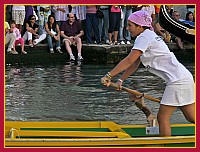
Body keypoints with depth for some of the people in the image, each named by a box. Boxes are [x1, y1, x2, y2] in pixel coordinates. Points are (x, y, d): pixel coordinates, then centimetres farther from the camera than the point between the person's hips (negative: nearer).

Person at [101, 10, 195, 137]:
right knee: (192, 118, 14)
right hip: (184, 78, 10)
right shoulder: (148, 36, 18)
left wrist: (109, 76, -19)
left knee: (162, 117, -5)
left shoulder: (144, 37, -12)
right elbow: (134, 65, 17)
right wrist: (121, 80, 9)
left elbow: (129, 61, -20)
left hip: (177, 81, -10)